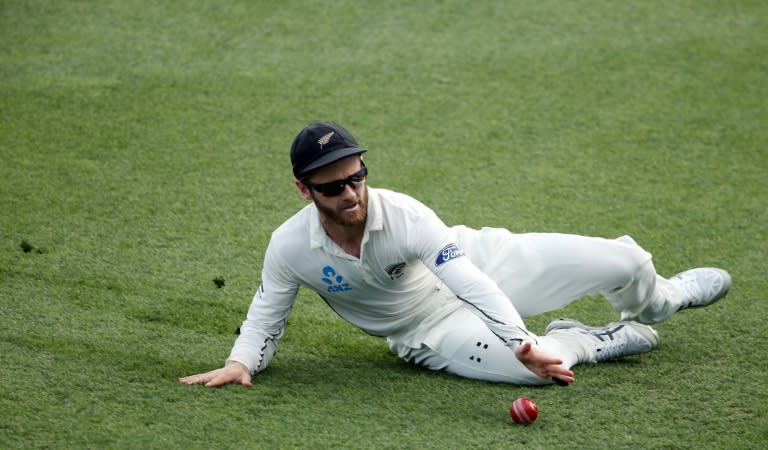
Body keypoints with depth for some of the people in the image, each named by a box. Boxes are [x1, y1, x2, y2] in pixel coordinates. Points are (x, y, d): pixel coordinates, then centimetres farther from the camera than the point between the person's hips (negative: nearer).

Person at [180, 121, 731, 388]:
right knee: (532, 370, -33)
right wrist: (239, 362, -27)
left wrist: (520, 340, -48)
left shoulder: (401, 213, -28)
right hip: (435, 334, 0)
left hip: (483, 263, 0)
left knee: (624, 260, -8)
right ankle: (606, 340, 2)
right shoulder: (291, 248, -21)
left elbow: (470, 283, -35)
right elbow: (266, 318, -6)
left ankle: (655, 300, 33)